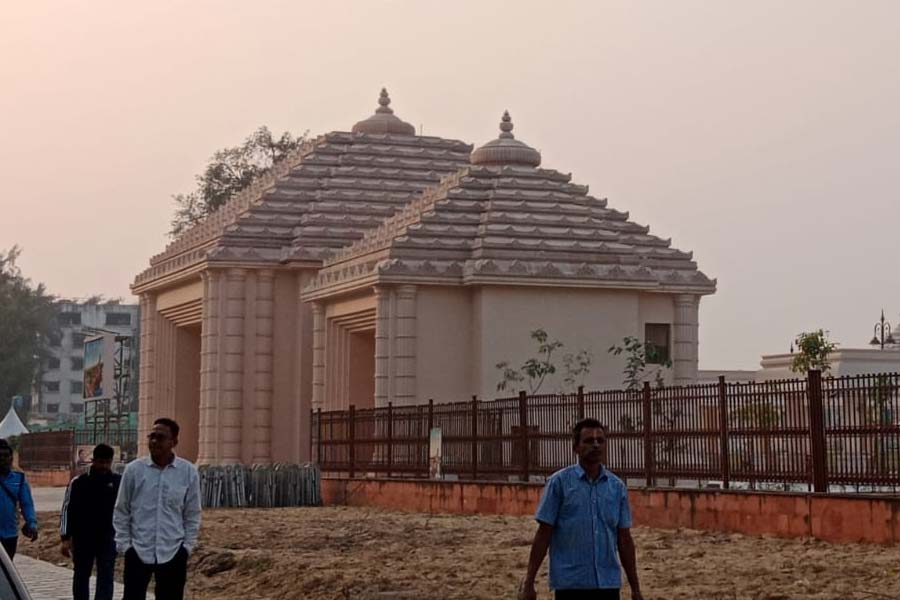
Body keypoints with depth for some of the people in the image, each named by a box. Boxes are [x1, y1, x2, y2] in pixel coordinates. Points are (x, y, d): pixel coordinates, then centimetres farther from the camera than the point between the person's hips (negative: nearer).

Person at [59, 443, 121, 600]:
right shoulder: (78, 482, -2)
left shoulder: (119, 482, 0)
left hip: (108, 538, -1)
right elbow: (67, 510, 0)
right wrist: (66, 537, -6)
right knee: (81, 576, 14)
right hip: (82, 538, 1)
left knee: (106, 578, -6)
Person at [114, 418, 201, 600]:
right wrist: (124, 544, -1)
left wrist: (187, 546, 0)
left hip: (173, 552, 0)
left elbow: (192, 514, 6)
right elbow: (121, 511, 3)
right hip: (138, 551, 0)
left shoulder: (189, 472, -2)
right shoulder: (133, 469, -3)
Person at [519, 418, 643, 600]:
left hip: (608, 583, 4)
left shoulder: (617, 487, 7)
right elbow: (543, 535, -4)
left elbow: (624, 539, 11)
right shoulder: (559, 482, -3)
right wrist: (528, 583, -8)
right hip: (570, 584, -3)